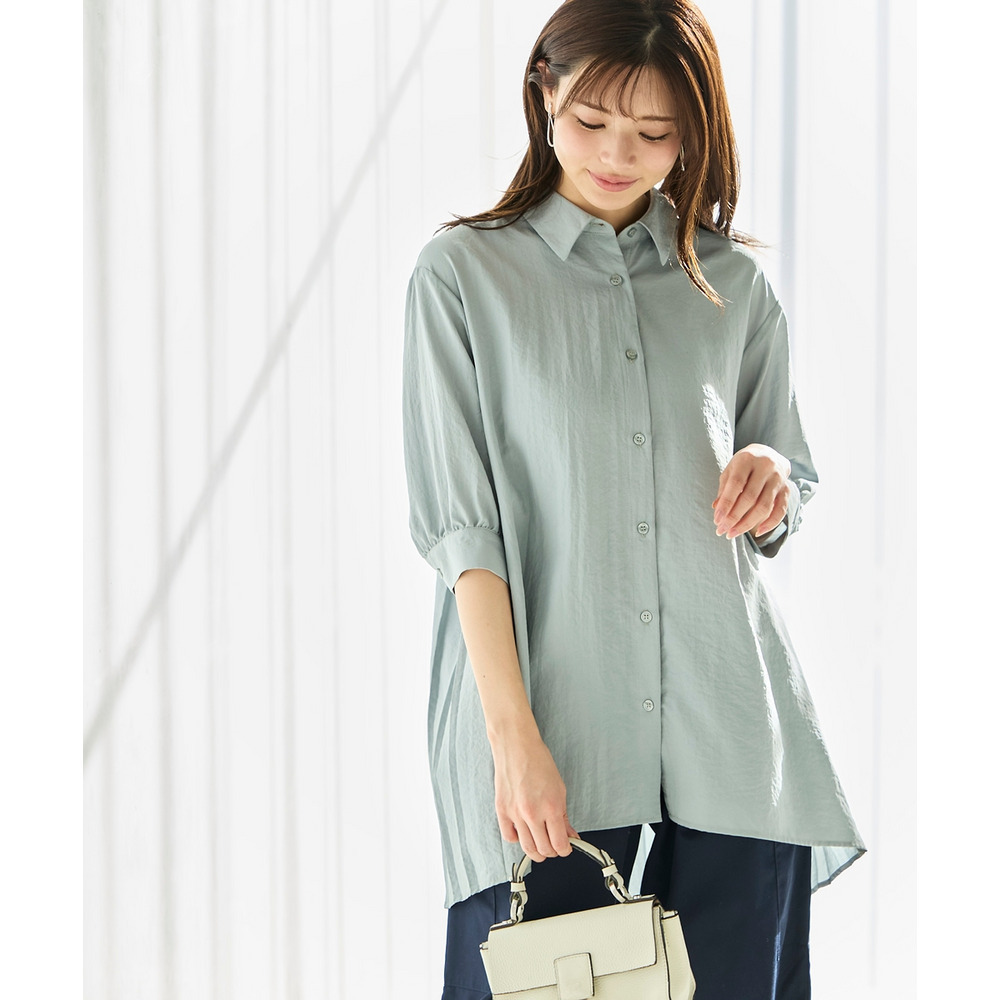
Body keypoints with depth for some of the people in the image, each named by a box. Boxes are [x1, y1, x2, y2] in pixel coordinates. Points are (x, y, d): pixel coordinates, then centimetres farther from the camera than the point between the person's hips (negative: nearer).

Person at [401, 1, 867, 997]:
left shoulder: (734, 285, 13)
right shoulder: (463, 275, 3)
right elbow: (458, 522, -5)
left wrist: (771, 478, -4)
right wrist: (513, 733, -15)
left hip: (728, 724, 3)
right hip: (543, 708, -3)